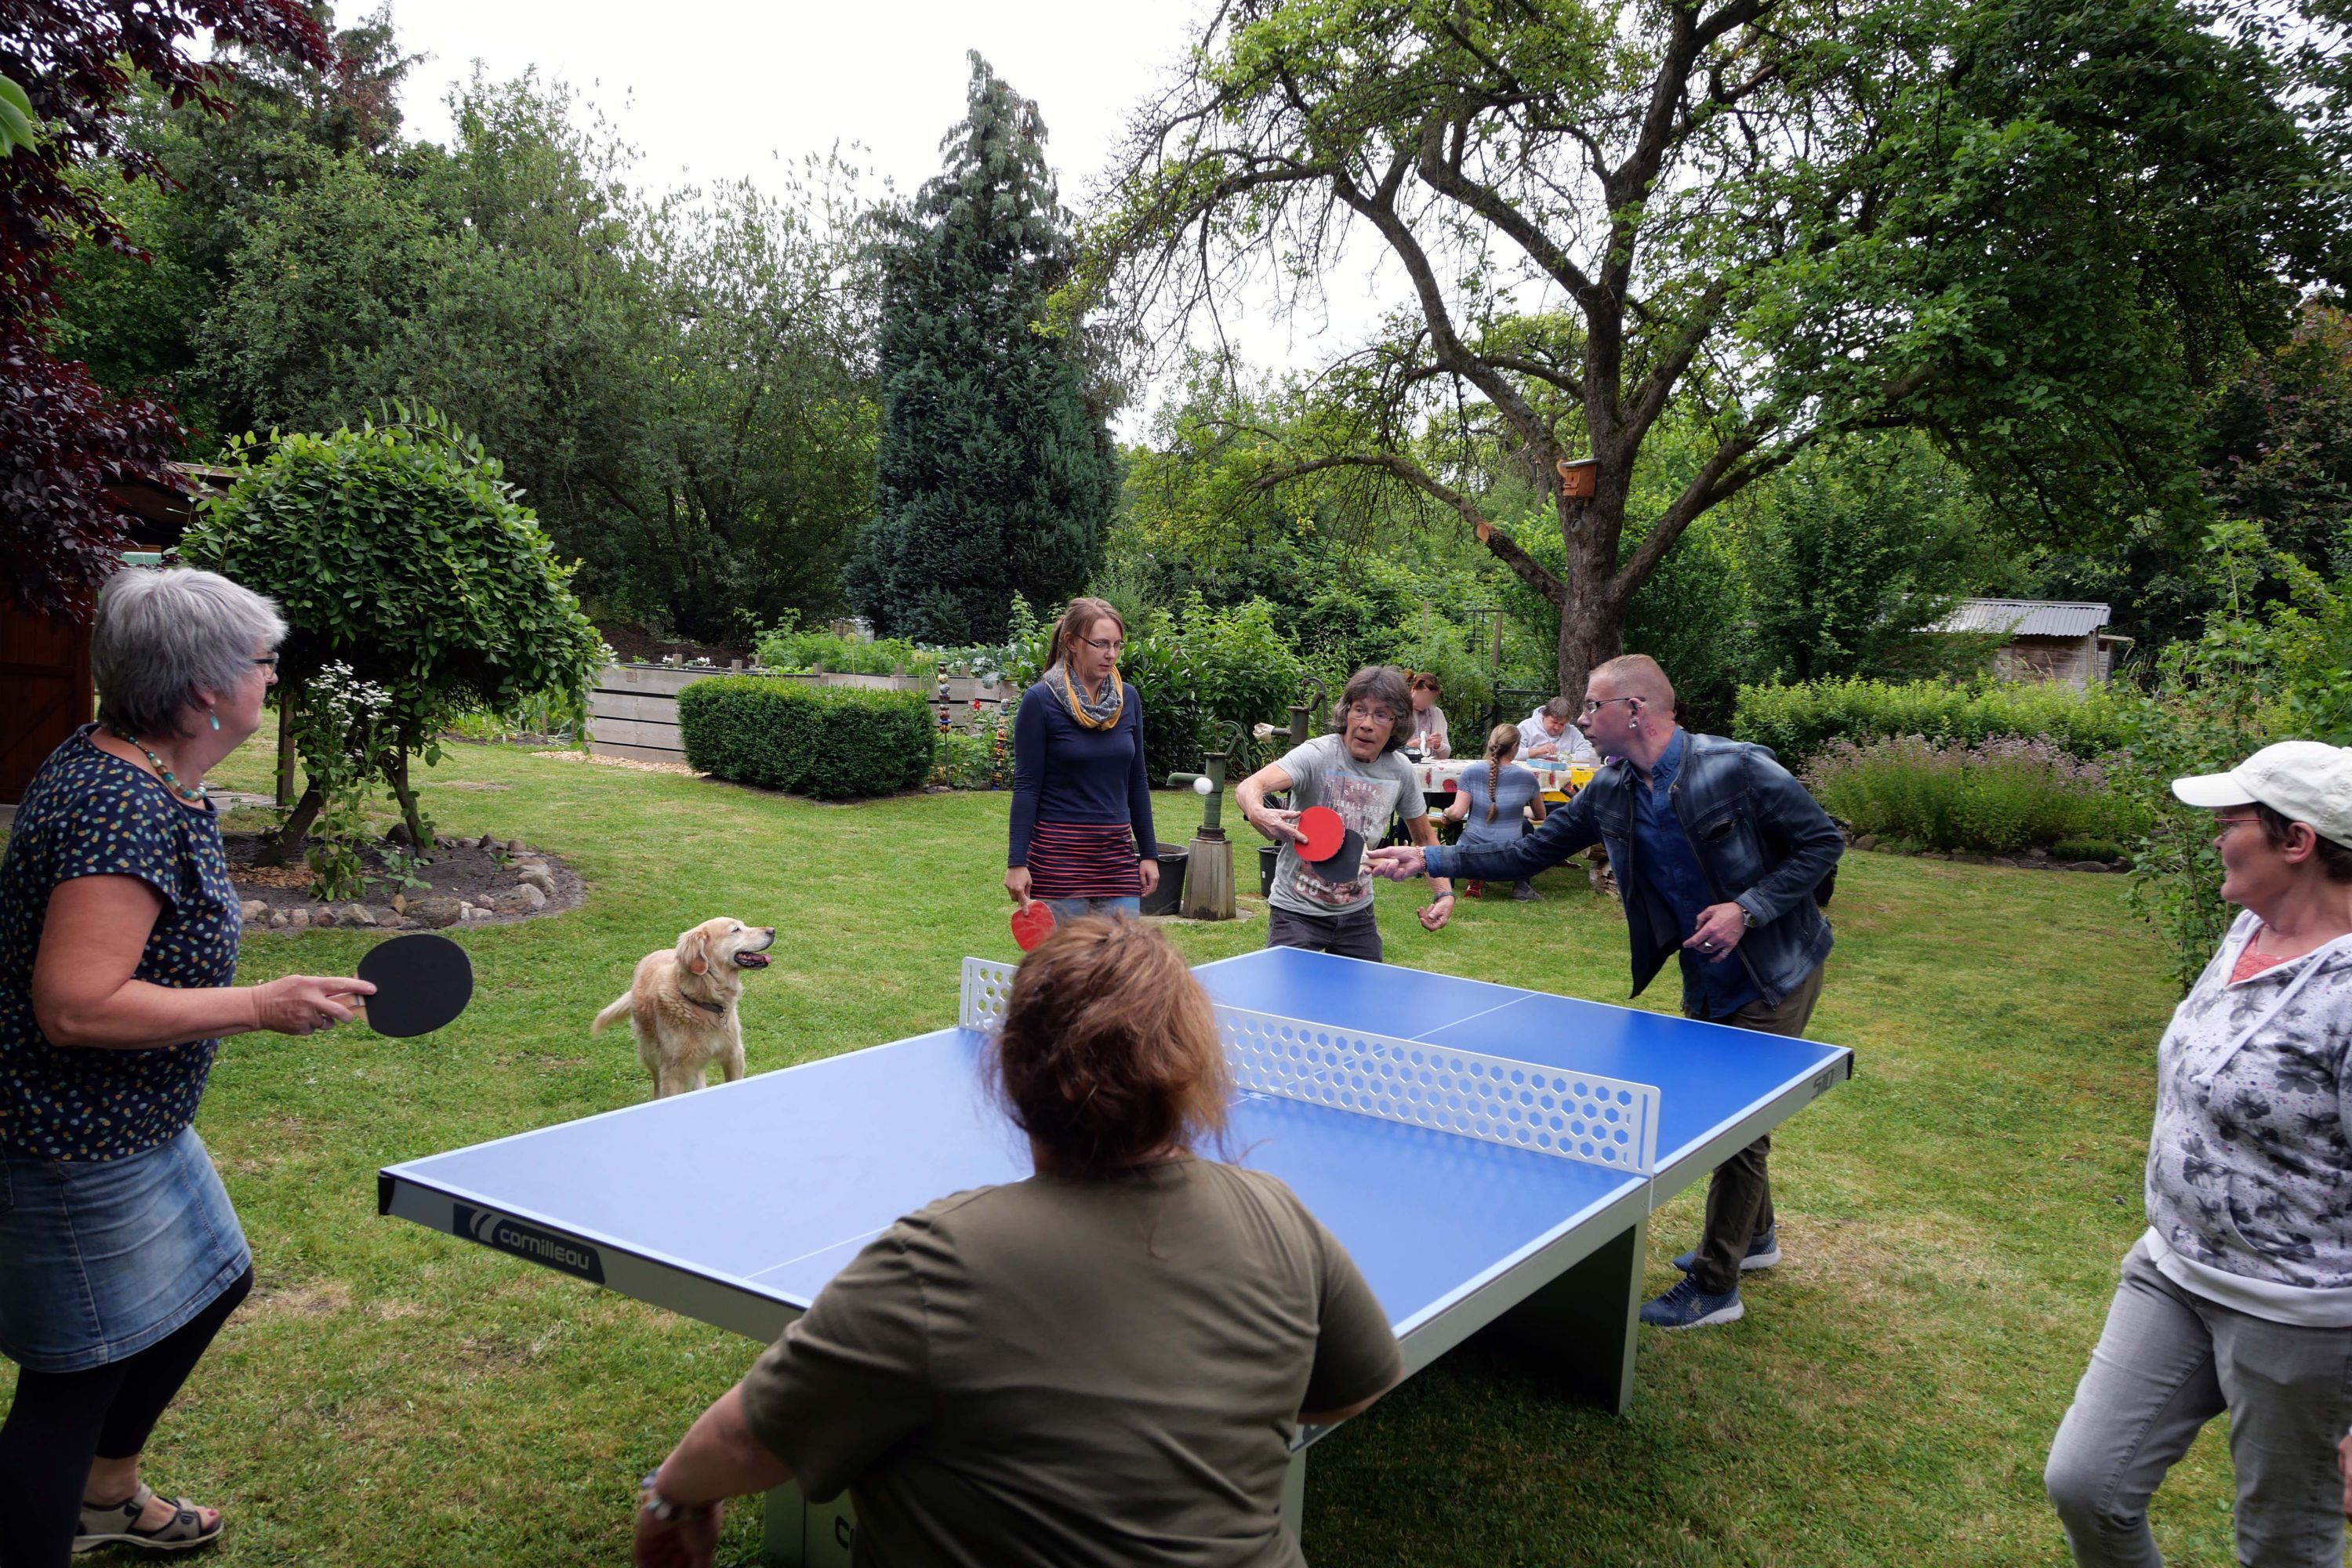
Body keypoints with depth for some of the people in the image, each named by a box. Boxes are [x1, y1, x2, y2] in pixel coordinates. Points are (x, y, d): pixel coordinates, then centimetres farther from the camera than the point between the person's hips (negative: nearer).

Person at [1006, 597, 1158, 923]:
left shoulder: (1128, 698, 7)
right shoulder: (1040, 701, -7)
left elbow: (1137, 782, 13)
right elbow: (1026, 786, -7)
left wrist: (1149, 853, 11)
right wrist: (1016, 862, -10)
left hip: (1117, 853, 5)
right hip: (1058, 855, -4)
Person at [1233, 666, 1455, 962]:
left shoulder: (1399, 771, -4)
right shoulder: (1317, 755, -20)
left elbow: (1425, 837, 13)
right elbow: (1248, 787, -36)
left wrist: (1445, 893, 0)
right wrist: (1257, 813, -59)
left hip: (1357, 914, 5)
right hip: (1298, 912, -5)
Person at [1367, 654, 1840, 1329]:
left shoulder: (1738, 768, -24)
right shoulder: (1611, 794, -5)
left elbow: (1823, 843, -17)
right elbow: (1530, 853, 1)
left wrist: (1747, 908, -26)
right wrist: (1430, 860, -6)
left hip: (1774, 974, -7)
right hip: (1705, 979, 7)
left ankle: (1715, 1286, 13)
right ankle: (1754, 1235, 44)